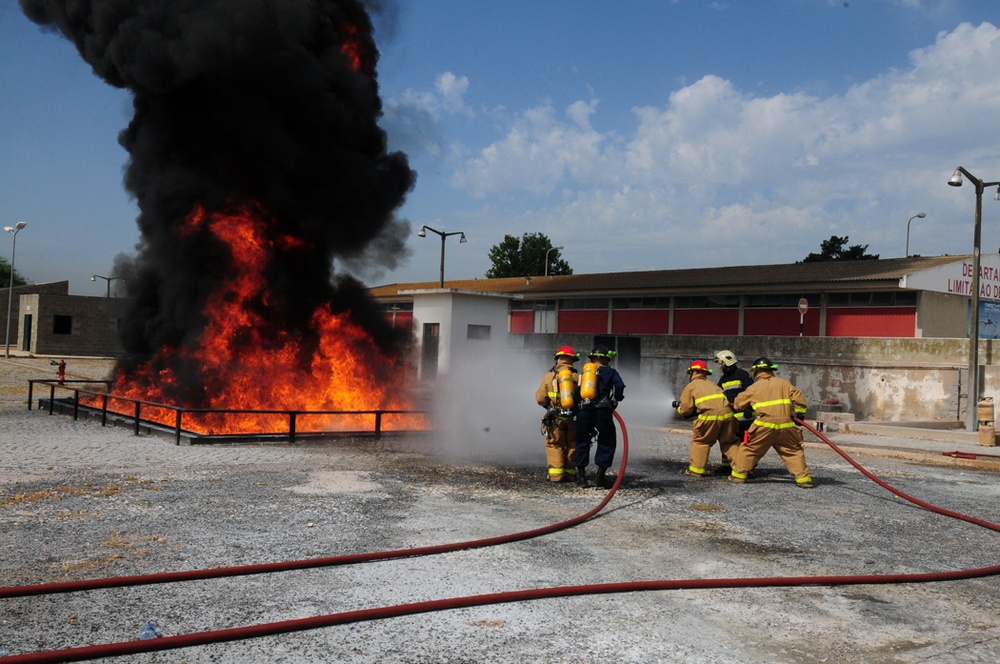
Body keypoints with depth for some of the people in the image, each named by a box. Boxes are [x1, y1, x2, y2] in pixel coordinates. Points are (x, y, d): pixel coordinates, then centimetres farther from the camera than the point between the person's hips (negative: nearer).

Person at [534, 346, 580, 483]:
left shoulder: (549, 376, -2)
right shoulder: (577, 377, -2)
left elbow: (540, 399, -1)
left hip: (555, 418, -1)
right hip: (573, 418, 1)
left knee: (555, 446, 5)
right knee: (572, 446, 11)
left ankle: (556, 474, -3)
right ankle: (569, 473, 11)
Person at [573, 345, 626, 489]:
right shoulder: (610, 372, 9)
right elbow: (619, 387, -7)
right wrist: (614, 400, 8)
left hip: (583, 412, 4)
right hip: (603, 411, -3)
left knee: (582, 443, 13)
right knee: (607, 443, 7)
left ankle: (581, 475, 13)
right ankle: (600, 476, 0)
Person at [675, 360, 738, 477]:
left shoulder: (691, 386, 12)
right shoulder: (711, 384, 30)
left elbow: (685, 410, 9)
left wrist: (679, 408, 32)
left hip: (709, 416, -5)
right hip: (727, 414, 5)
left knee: (700, 442, 13)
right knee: (730, 442, 15)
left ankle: (695, 470, 13)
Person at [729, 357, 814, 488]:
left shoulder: (754, 387, 8)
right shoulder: (784, 383, 11)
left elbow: (738, 404, 15)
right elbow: (798, 398, 4)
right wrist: (798, 414, 15)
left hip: (764, 425, -2)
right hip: (785, 425, 2)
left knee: (749, 449, 10)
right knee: (793, 451, 12)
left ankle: (738, 475, 12)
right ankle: (803, 479, 6)